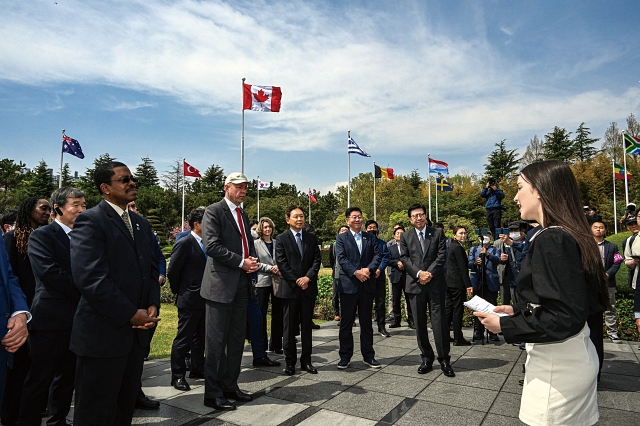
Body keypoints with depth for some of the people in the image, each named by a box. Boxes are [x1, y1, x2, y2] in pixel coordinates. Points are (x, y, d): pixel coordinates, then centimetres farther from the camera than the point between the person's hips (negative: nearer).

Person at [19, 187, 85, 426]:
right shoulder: (42, 235, -6)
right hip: (51, 319, -6)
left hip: (78, 318, 6)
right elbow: (49, 272, -17)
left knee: (68, 377, 15)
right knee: (40, 379, 3)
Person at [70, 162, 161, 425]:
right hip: (103, 333, -7)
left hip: (136, 332, 7)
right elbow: (90, 278, -21)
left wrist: (152, 306, -2)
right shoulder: (90, 221, -11)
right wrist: (131, 314, -17)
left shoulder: (141, 223, 14)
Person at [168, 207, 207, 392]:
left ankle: (197, 369, 31)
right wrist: (179, 292, -2)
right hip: (190, 300, -7)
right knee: (183, 339, 2)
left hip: (205, 299, 7)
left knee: (200, 337, 17)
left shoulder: (205, 244, 8)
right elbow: (172, 271, -12)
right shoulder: (184, 244, -12)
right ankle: (178, 376, 13)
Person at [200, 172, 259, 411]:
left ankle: (230, 386, 26)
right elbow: (212, 246, -18)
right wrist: (241, 262, -15)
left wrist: (252, 260, 1)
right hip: (221, 285, -8)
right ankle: (213, 393, 14)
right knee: (216, 341, 1)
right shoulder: (214, 211, -7)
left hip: (242, 284, 8)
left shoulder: (243, 215, 17)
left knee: (237, 339, 13)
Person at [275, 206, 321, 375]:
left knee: (307, 325, 9)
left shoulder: (312, 238, 9)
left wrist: (308, 277, -12)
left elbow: (317, 260, 3)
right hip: (289, 288, -3)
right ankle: (290, 362, 16)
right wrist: (297, 281, -12)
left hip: (308, 287, 3)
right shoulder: (282, 238, 0)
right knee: (290, 327, 5)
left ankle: (306, 360, 19)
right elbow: (281, 263, -7)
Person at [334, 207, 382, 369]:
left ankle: (368, 355, 21)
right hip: (348, 284, -2)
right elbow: (341, 258, -8)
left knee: (366, 321, 11)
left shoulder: (370, 238, 13)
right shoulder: (341, 238, 4)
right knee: (346, 322, 4)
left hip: (367, 284, 3)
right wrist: (356, 272, -19)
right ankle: (345, 356, 15)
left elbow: (378, 255, 1)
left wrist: (369, 269, -16)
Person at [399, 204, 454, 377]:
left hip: (435, 283, -1)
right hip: (415, 284, 2)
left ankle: (444, 359, 9)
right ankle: (426, 358, 18)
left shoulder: (438, 233, 5)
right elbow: (405, 258, 2)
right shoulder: (405, 237, 9)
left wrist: (429, 273, -13)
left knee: (439, 321, -2)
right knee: (419, 323, 6)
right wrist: (419, 273, -12)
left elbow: (441, 255, -2)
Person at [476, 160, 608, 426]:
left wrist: (504, 326, -16)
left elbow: (564, 318, -25)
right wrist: (517, 311, 11)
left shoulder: (551, 240, -22)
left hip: (556, 365, -9)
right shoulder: (568, 235, 8)